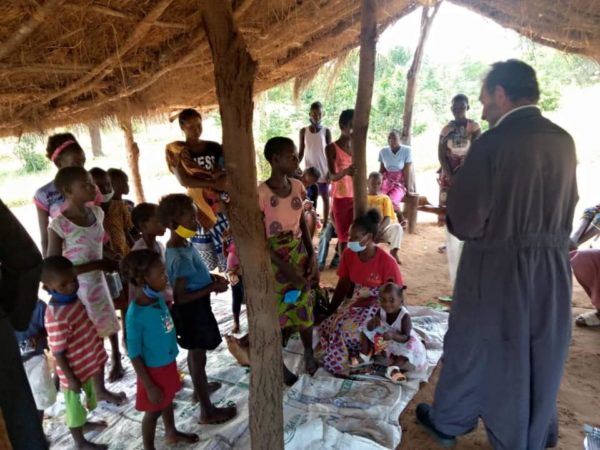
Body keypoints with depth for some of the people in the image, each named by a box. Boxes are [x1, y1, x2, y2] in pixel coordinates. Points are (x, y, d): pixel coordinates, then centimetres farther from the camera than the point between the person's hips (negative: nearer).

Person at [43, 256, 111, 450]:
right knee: (74, 404, 16)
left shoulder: (72, 296, -8)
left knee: (91, 394, 29)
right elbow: (58, 353, -26)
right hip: (74, 369, -8)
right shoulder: (56, 317, -34)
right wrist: (71, 379, -17)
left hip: (89, 361, 8)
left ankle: (84, 423, 56)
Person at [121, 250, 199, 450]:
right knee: (153, 410, 15)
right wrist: (149, 386, -16)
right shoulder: (135, 315, -30)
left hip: (168, 362, 7)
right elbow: (134, 355, -22)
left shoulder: (158, 298, -9)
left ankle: (171, 433, 52)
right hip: (153, 369, -7)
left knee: (168, 400, 28)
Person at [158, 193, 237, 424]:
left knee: (195, 352, 27)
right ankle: (208, 411, 23)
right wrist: (213, 287, -24)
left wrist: (212, 277, 1)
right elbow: (180, 296, -28)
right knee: (198, 356, 6)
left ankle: (199, 388, 51)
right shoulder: (180, 256, -30)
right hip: (192, 310, -9)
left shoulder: (182, 245, -1)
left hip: (196, 308, 9)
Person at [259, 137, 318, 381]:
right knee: (276, 311, 11)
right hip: (274, 260, -5)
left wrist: (312, 256, 0)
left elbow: (303, 223, 8)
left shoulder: (297, 187, -3)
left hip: (299, 254, 5)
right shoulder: (261, 194, -21)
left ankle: (309, 353, 41)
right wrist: (285, 268, -17)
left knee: (304, 305, 17)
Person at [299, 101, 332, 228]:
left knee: (325, 197, 7)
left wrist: (330, 171, -8)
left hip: (323, 170, -1)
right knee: (311, 199, 6)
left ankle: (325, 225, 15)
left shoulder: (326, 131, -3)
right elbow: (301, 152, 4)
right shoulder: (303, 131, 0)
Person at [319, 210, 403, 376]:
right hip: (358, 302, 6)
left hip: (380, 305, -6)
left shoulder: (386, 261, -22)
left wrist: (367, 302, -19)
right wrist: (330, 311, -1)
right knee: (328, 326, -17)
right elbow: (343, 285, 4)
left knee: (346, 328, -28)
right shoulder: (348, 254, -6)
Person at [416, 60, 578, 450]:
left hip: (498, 267, -6)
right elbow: (567, 206, 13)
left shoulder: (492, 143, -18)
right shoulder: (563, 141, 2)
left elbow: (465, 221, -18)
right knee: (542, 357, 20)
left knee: (473, 348, 13)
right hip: (554, 265, 6)